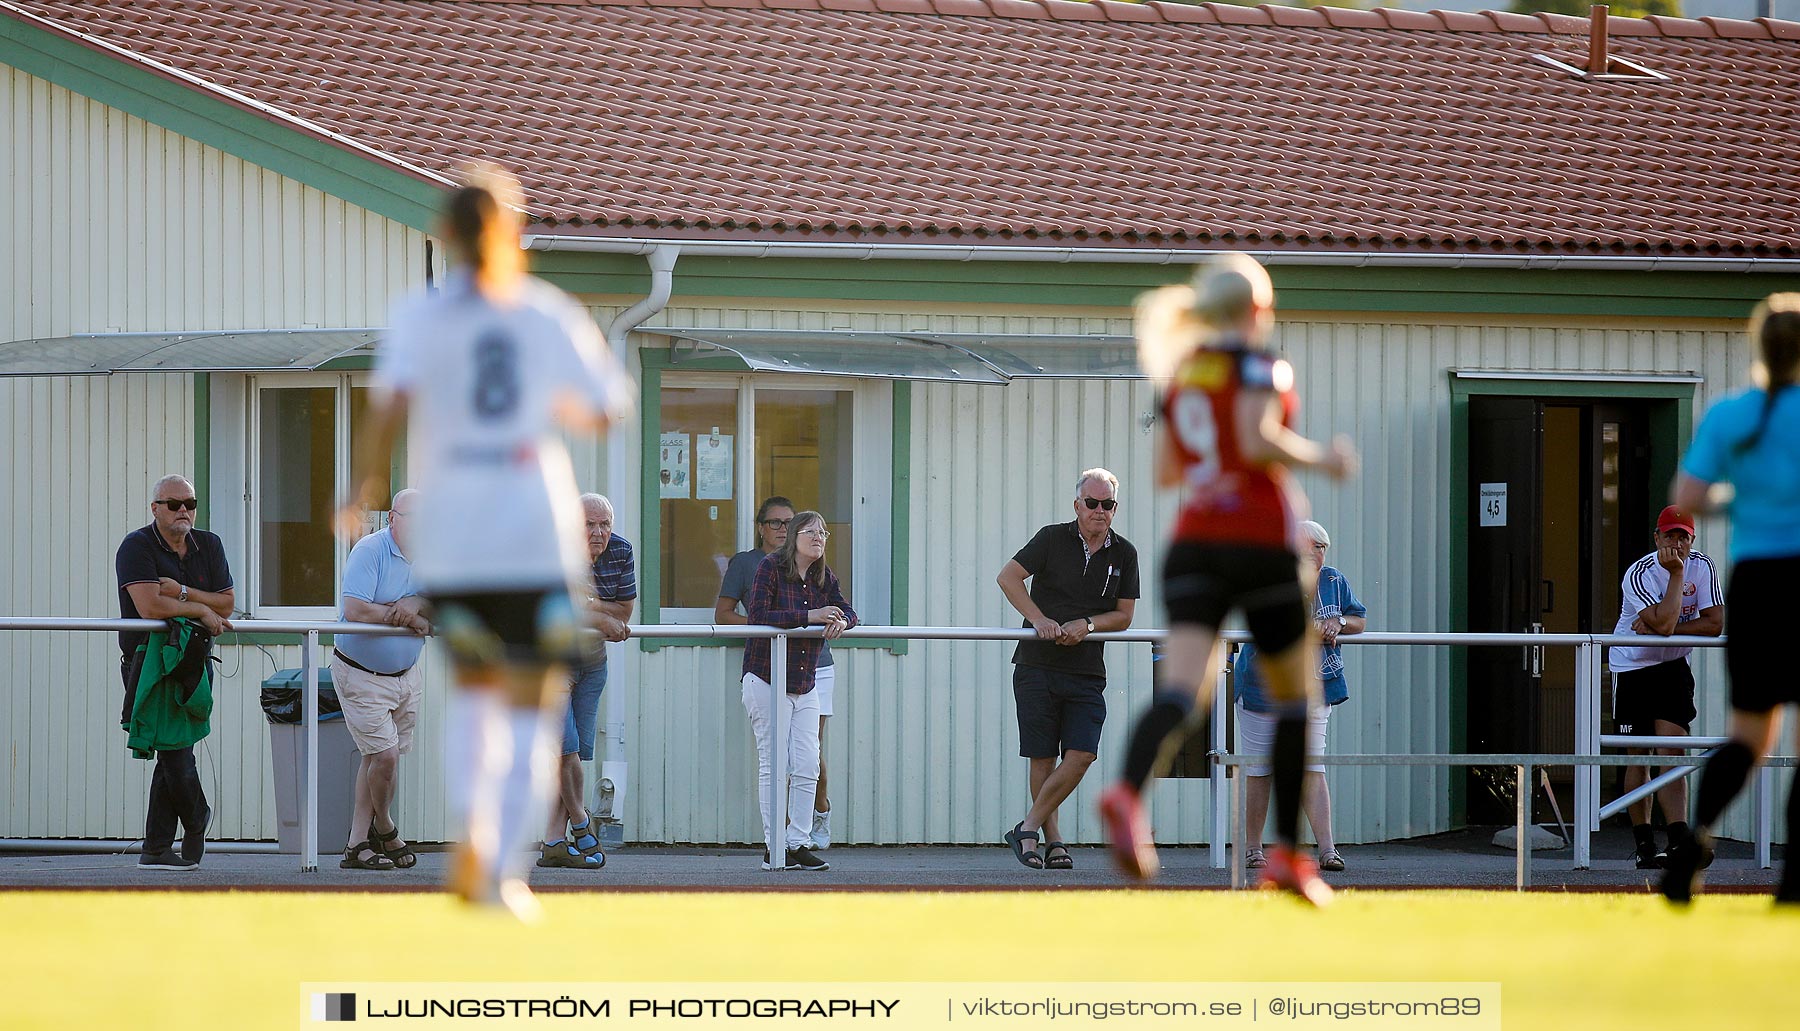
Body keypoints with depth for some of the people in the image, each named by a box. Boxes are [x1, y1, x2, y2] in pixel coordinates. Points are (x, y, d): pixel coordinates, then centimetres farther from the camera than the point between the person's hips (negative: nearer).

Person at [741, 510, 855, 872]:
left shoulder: (824, 577, 9)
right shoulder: (770, 567, -9)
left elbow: (847, 611, 8)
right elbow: (757, 614, -20)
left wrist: (841, 621, -17)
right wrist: (809, 616, -26)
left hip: (805, 685, 6)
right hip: (766, 679, -6)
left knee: (808, 766, -1)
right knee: (773, 764, -5)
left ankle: (799, 843, 4)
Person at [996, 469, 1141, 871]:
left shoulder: (1124, 554, 7)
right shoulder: (1053, 539, -1)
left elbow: (1124, 614, 9)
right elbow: (1008, 576, -3)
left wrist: (1087, 624, -11)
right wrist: (1039, 620, -15)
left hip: (1086, 672, 2)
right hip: (1037, 667, -2)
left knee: (1082, 754, -12)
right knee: (1043, 757, 0)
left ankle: (1029, 829, -3)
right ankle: (1051, 838, 10)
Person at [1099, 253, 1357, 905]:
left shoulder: (1181, 373, 15)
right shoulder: (1258, 365, -4)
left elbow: (1165, 471, 19)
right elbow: (1257, 440, -19)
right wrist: (1321, 459, -5)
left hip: (1193, 545, 5)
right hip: (1260, 544, -4)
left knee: (1182, 686, -14)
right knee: (1294, 695, 13)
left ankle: (1129, 791, -44)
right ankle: (1287, 853, 12)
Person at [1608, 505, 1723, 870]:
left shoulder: (1702, 567, -8)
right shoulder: (1638, 574, -21)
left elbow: (1714, 624, -13)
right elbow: (1664, 624, -32)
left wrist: (1658, 629, -21)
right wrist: (1676, 573, -28)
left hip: (1673, 668, 2)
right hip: (1632, 666, -2)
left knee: (1673, 751, -11)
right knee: (1639, 756, 2)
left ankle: (1679, 837, -20)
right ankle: (1643, 843, 10)